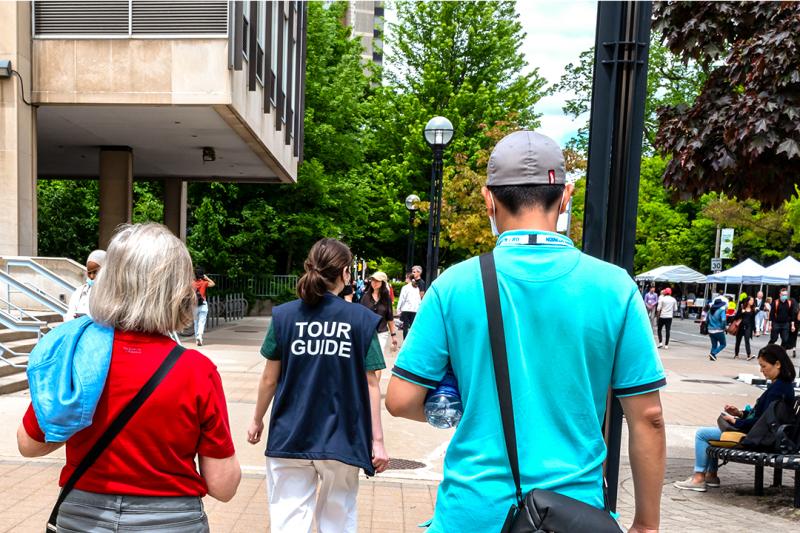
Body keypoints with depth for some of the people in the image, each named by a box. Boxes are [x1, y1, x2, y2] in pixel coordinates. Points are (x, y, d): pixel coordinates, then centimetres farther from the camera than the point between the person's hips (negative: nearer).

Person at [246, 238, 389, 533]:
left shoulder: (284, 315, -2)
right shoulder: (361, 319, -5)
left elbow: (269, 379, 2)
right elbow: (370, 384, -5)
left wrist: (257, 420, 16)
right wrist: (377, 440, -1)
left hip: (289, 437, 1)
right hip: (341, 440, 0)